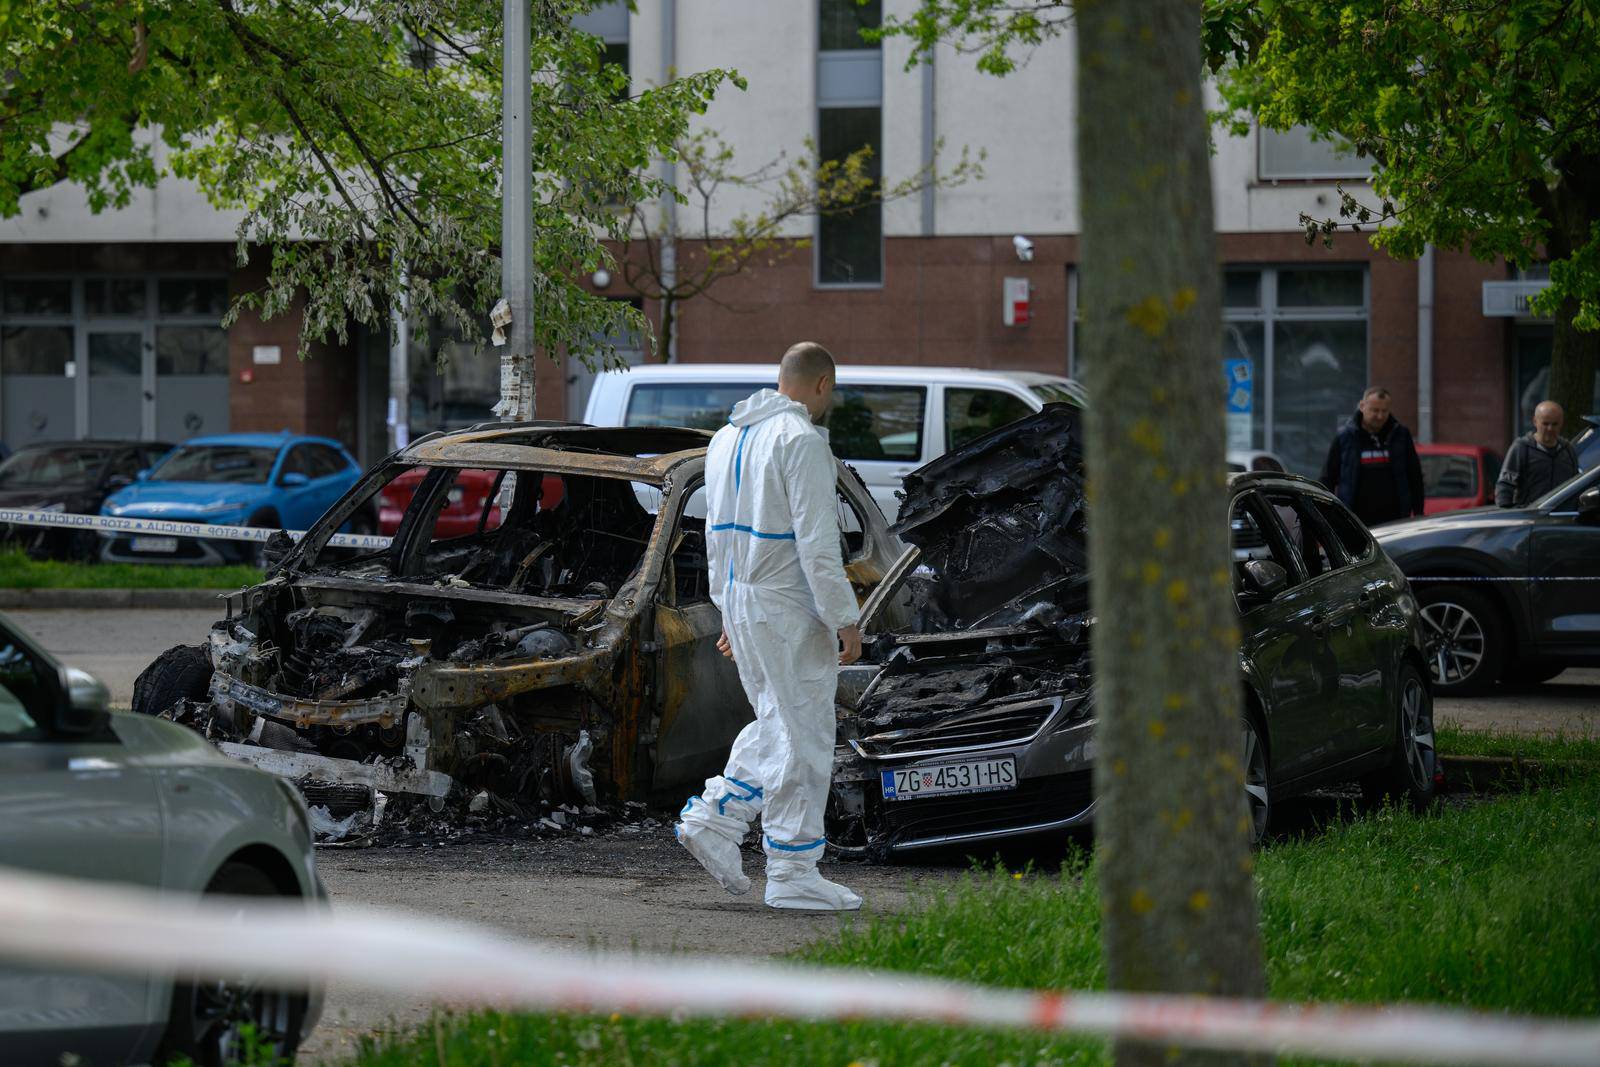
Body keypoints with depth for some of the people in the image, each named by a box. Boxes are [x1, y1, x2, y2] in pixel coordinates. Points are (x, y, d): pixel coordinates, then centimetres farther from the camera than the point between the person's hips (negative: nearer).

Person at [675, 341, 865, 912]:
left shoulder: (727, 438, 14)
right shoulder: (800, 440, -14)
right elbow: (816, 542, -19)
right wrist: (846, 620, -16)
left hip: (740, 606, 9)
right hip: (788, 609, -9)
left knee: (777, 726, 19)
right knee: (802, 737, -2)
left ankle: (712, 818, 9)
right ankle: (793, 874, 0)